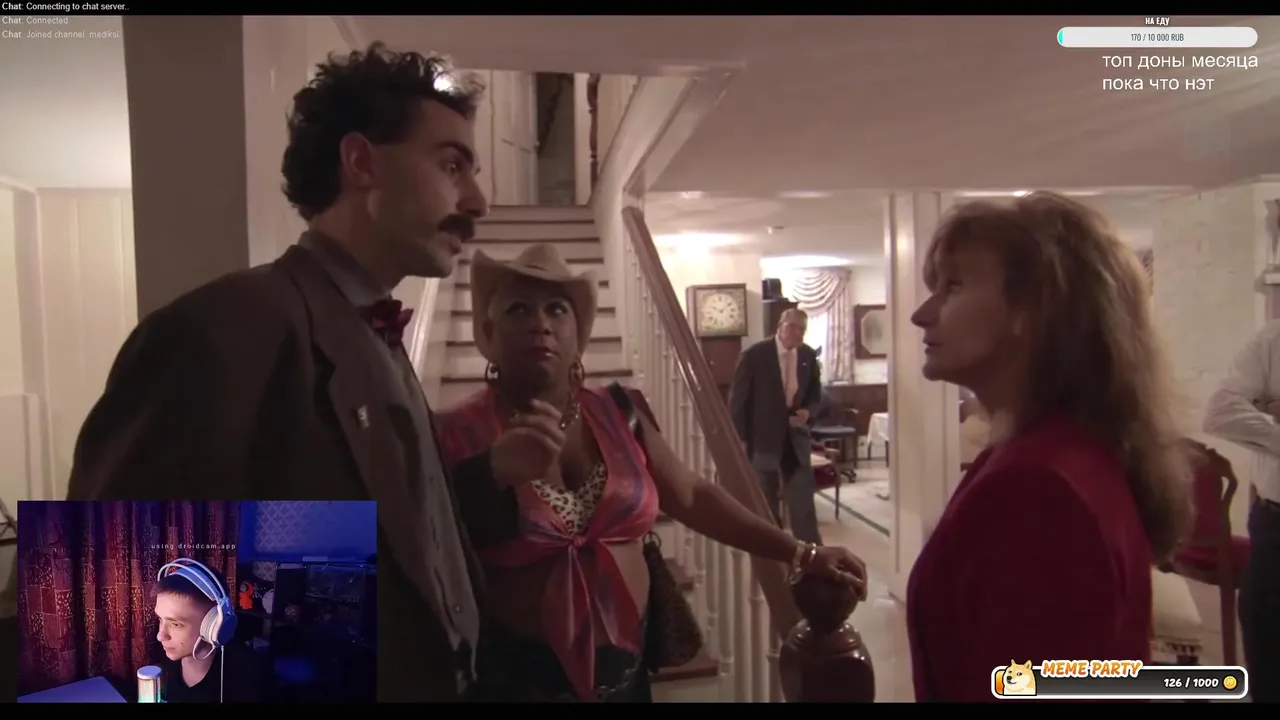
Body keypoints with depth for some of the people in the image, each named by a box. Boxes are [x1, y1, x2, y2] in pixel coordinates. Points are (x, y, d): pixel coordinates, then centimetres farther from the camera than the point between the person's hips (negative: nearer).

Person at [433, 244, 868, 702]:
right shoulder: (455, 435, -11)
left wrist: (800, 555, 5)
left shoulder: (616, 414, 1)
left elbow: (693, 496, 7)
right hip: (518, 675, -4)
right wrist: (492, 471, -30)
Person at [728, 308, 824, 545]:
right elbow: (737, 399, -9)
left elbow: (815, 395, 12)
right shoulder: (754, 355, -13)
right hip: (762, 438, -3)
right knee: (765, 507, 9)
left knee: (804, 505, 2)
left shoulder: (808, 356, 1)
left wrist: (808, 412, -11)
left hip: (796, 438, 3)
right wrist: (739, 441, -12)